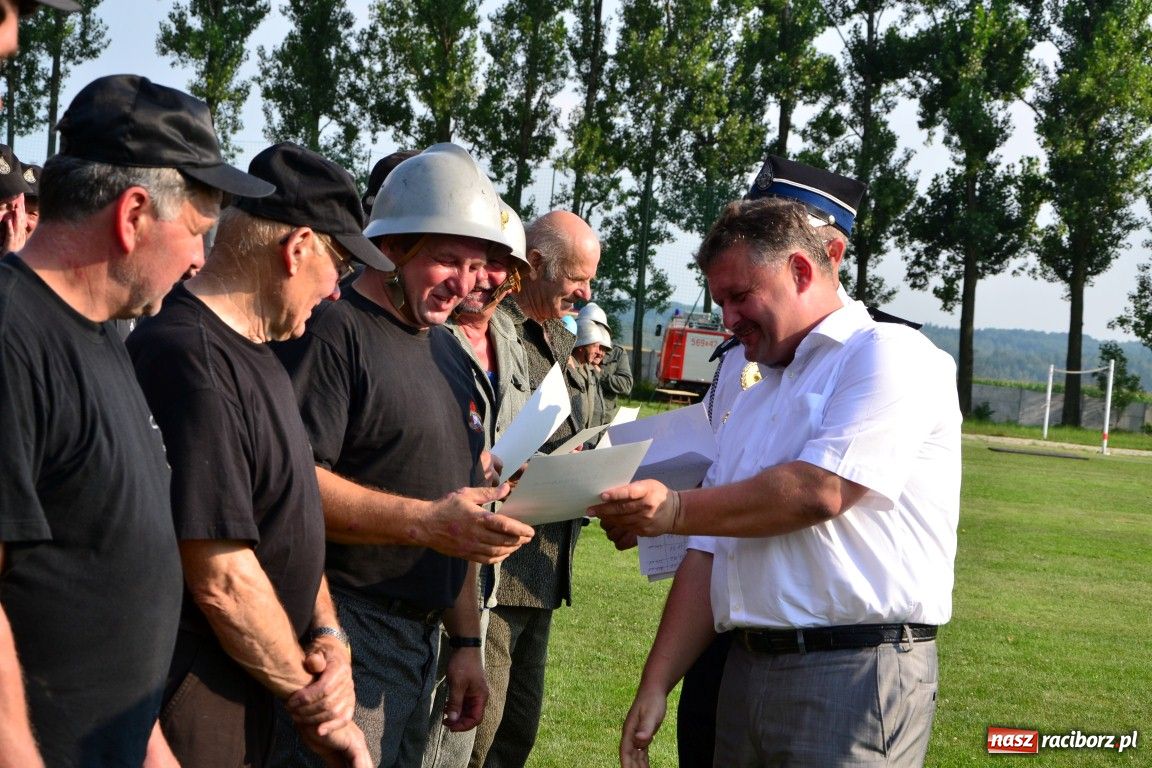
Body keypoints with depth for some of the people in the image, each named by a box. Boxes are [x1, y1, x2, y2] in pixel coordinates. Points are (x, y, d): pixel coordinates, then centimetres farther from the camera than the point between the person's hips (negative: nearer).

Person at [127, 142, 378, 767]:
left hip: (254, 692, 10)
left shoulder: (254, 352, 10)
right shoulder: (190, 358, -23)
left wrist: (328, 636, -2)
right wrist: (311, 699, -12)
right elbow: (222, 581, -24)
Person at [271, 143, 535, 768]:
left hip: (423, 639, 9)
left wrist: (465, 640, 19)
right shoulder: (332, 331, -10)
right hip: (345, 635, -8)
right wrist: (427, 522, -26)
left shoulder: (447, 352, 17)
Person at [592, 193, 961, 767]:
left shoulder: (889, 356, -5)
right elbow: (709, 555, 16)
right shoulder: (754, 401, 20)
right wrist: (654, 687, 7)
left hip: (855, 676, -7)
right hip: (747, 672, 8)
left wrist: (675, 510, -8)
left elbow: (818, 492, -17)